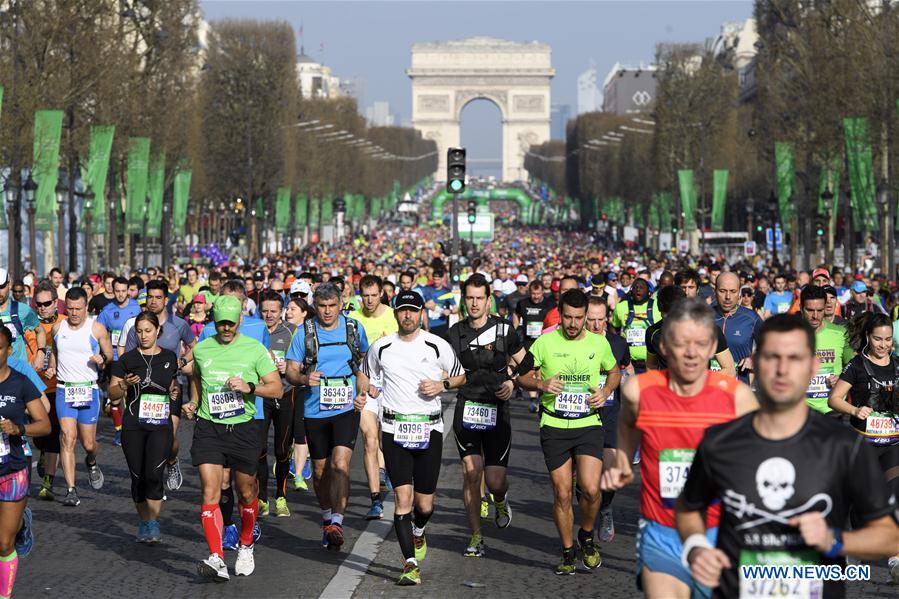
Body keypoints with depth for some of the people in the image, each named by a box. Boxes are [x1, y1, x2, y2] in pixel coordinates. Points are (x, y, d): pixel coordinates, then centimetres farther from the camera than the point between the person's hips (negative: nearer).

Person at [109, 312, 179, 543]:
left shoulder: (169, 358, 9)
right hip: (133, 426, 0)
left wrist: (176, 390, 3)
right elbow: (113, 394, 4)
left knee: (154, 474, -15)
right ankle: (144, 522, 19)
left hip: (161, 426, 0)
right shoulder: (128, 359, 2)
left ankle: (153, 524, -6)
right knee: (138, 477, 3)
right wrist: (125, 385, -15)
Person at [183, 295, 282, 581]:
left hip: (243, 429, -1)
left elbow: (277, 388, -3)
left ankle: (246, 547, 37)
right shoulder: (201, 349, 6)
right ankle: (217, 560, -18)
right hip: (208, 428, 1)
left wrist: (249, 387, -18)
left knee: (246, 492, 12)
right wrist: (194, 403, 12)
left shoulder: (255, 349, -2)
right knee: (210, 493, -13)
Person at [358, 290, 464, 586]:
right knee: (403, 496, -12)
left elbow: (460, 377, 12)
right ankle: (410, 564, -10)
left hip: (429, 429, 0)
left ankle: (417, 534, 40)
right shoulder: (380, 347, 4)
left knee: (424, 503, 4)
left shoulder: (438, 346, 0)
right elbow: (365, 373, 22)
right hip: (394, 429, 0)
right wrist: (361, 394, 2)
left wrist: (442, 385, -7)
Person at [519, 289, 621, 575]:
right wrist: (541, 384, -14)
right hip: (554, 426, 0)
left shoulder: (599, 343, 3)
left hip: (589, 424, 0)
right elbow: (522, 376, 6)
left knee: (590, 489, -14)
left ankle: (587, 538, 14)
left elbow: (614, 372, 20)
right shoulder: (545, 342, -2)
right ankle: (568, 551, 20)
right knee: (562, 494, 1)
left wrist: (605, 392, 0)